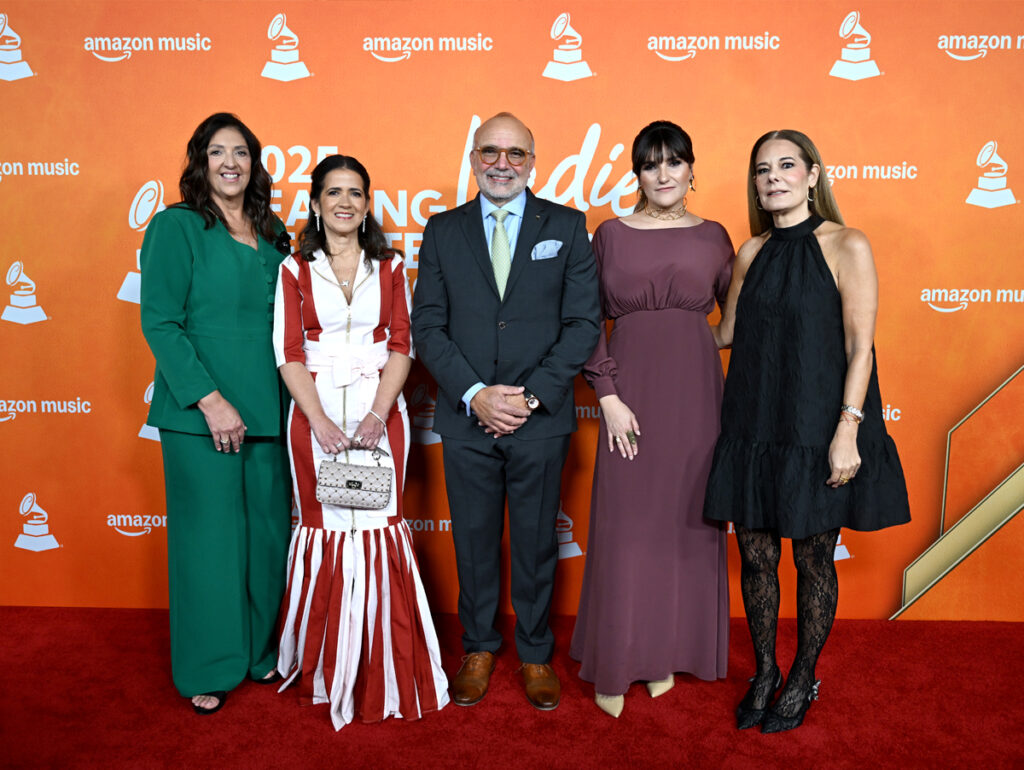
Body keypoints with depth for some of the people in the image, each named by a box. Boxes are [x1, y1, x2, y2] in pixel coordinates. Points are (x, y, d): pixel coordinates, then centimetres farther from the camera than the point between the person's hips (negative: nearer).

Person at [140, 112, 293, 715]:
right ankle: (209, 669, 21)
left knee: (268, 530, 10)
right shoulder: (176, 226, -3)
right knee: (208, 535, 4)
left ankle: (261, 651, 29)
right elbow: (160, 324, -9)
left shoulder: (273, 233, 12)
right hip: (201, 413, -5)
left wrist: (293, 401, 6)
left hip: (268, 410, 5)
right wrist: (209, 399, -16)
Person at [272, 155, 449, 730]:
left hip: (380, 410, 1)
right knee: (325, 526, 3)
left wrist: (378, 414, -12)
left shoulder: (390, 266, 8)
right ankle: (326, 667, 20)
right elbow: (289, 353, -1)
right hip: (316, 411, 0)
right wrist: (320, 420, -14)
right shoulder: (296, 269, 5)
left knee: (379, 524, 1)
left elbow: (402, 345, 2)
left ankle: (384, 670, 16)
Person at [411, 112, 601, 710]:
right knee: (474, 540, 13)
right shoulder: (443, 230, 6)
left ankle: (536, 654, 30)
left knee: (536, 542, 11)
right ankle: (479, 648, 33)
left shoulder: (567, 227, 2)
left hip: (542, 418, -1)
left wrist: (531, 396, -12)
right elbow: (428, 325, 1)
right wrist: (475, 395, -11)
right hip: (466, 418, 1)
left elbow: (583, 322, -3)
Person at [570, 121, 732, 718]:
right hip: (631, 385, -2)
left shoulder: (713, 236, 7)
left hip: (696, 388, 2)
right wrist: (608, 394, -8)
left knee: (687, 519, 8)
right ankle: (615, 663, 17)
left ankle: (669, 652, 26)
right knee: (626, 523, 2)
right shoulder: (612, 235, 3)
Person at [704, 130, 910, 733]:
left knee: (814, 561, 9)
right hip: (753, 428, 5)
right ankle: (764, 674, 31)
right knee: (756, 558, 11)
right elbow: (726, 333, 17)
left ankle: (803, 681, 29)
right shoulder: (753, 252, 8)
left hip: (816, 430, -4)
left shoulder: (847, 247, -7)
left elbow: (860, 347, -11)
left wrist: (847, 430, -18)